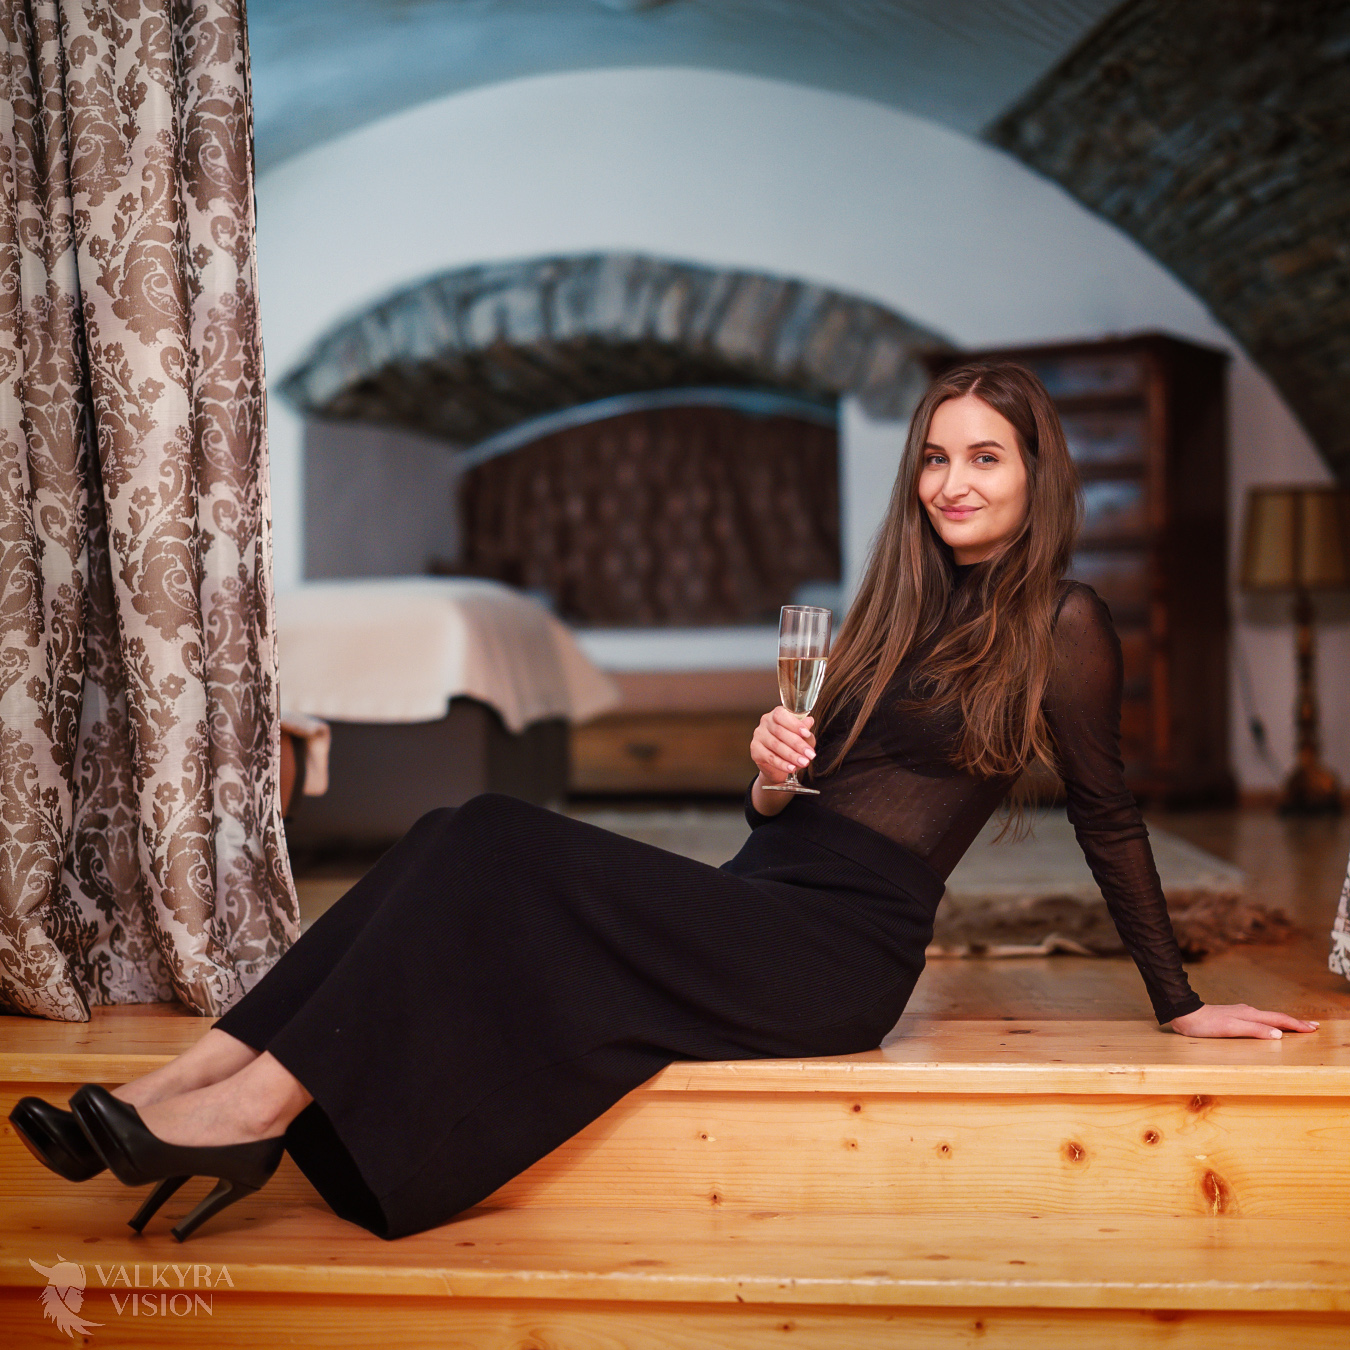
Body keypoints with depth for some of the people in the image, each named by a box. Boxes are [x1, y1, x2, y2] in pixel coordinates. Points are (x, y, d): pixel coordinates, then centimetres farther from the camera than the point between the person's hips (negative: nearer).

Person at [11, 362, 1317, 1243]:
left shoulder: (1060, 625, -1)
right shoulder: (899, 605, 20)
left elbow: (1109, 821, 4)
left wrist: (1177, 1001, 6)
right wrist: (772, 766, -2)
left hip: (841, 953, -7)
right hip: (760, 902, 7)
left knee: (509, 859, -24)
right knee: (473, 838, -16)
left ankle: (259, 1106, -24)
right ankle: (192, 1082, -22)